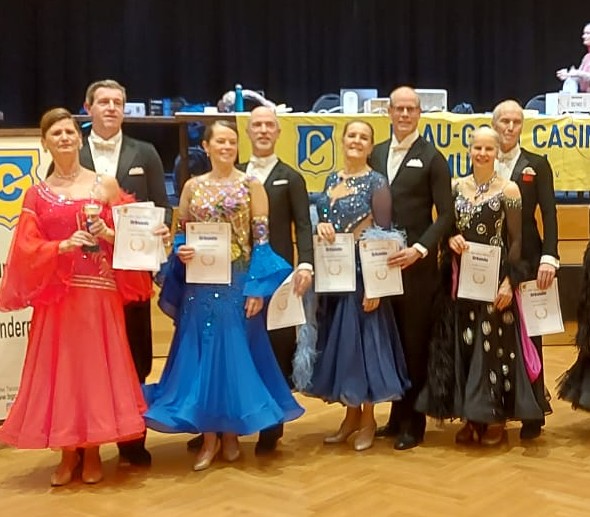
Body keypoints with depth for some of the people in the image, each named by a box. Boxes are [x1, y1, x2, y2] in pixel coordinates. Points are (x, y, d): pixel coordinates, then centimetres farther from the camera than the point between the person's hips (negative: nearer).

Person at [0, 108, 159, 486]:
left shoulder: (106, 185, 3)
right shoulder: (37, 194, 6)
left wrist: (107, 234, -15)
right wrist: (63, 246, -16)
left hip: (99, 292, -1)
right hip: (55, 295, 1)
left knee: (96, 366, 2)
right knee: (58, 370, 4)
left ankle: (92, 452, 17)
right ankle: (68, 454, 17)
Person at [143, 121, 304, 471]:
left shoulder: (252, 185, 0)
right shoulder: (193, 186, 8)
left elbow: (262, 240, -4)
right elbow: (180, 235, 11)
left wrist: (257, 287, -11)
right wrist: (181, 253, -12)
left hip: (238, 282, -2)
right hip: (199, 284, 3)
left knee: (235, 353, 3)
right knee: (201, 355, 4)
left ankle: (231, 433, 18)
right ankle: (209, 437, 14)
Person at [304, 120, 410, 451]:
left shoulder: (376, 183, -8)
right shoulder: (332, 180, 10)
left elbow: (384, 235, -12)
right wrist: (321, 225, -9)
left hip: (364, 274, -6)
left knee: (363, 339, 0)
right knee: (339, 341, 10)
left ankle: (368, 419, 14)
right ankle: (351, 414, 23)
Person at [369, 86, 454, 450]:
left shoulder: (432, 157, -3)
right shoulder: (376, 155, 11)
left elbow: (445, 215, -7)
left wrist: (419, 249, -18)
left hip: (417, 264, -4)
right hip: (380, 262, 4)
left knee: (415, 343, 4)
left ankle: (413, 423, 14)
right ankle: (397, 416, 22)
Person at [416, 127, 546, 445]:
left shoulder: (509, 189, -3)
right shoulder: (457, 187, 7)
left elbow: (516, 240, -4)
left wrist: (509, 282, -13)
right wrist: (451, 239, -10)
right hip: (460, 280, 4)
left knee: (494, 344, -1)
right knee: (462, 345, 6)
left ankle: (496, 418, 11)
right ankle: (471, 416, 17)